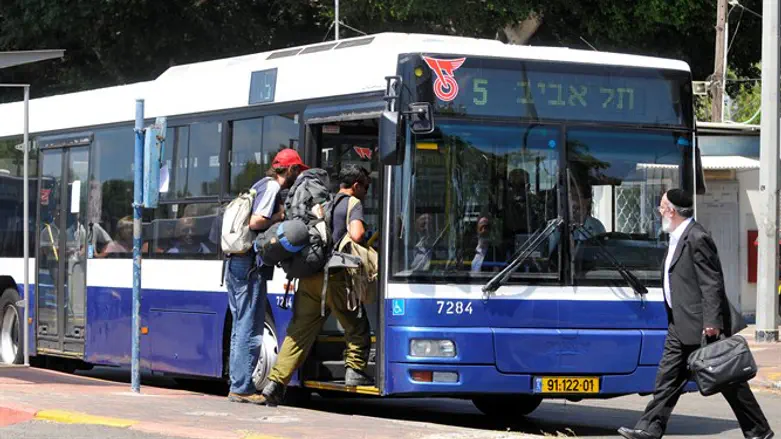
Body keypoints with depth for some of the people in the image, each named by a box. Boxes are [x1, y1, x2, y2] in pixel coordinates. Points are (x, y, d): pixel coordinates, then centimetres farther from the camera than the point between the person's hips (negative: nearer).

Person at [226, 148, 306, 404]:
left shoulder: (261, 185, 20)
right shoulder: (272, 187, -8)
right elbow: (256, 222, -21)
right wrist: (281, 216, -6)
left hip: (235, 263, 10)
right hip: (251, 266, -10)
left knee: (241, 327, 13)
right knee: (250, 328, -6)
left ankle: (237, 386, 16)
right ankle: (243, 388, -5)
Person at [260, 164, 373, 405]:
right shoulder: (352, 204, 1)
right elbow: (356, 235, -16)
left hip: (308, 276, 6)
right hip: (334, 277, -6)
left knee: (299, 331, 4)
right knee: (356, 324, 13)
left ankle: (276, 382, -4)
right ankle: (354, 370, 9)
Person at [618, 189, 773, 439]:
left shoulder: (696, 239, -17)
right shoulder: (677, 238, 13)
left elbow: (712, 283, -21)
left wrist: (712, 323, -25)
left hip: (700, 325, -10)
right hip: (680, 325, 10)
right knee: (668, 377, 7)